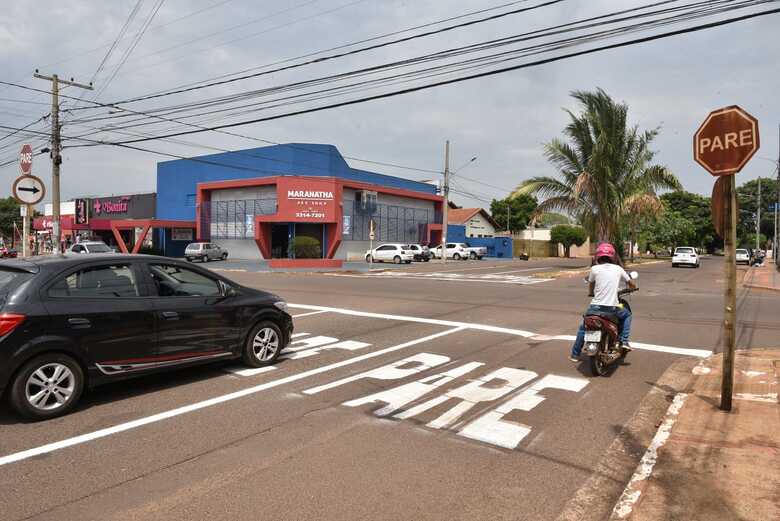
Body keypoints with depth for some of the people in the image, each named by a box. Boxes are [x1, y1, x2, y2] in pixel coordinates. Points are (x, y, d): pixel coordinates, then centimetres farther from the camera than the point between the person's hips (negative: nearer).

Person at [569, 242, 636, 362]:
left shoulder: (595, 269, -1)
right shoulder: (618, 269, 4)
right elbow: (632, 285, 16)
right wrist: (629, 288, 39)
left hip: (596, 307, -1)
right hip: (613, 308, 1)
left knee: (583, 328, 20)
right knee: (627, 314, 32)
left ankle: (575, 354, 21)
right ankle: (624, 341, 19)